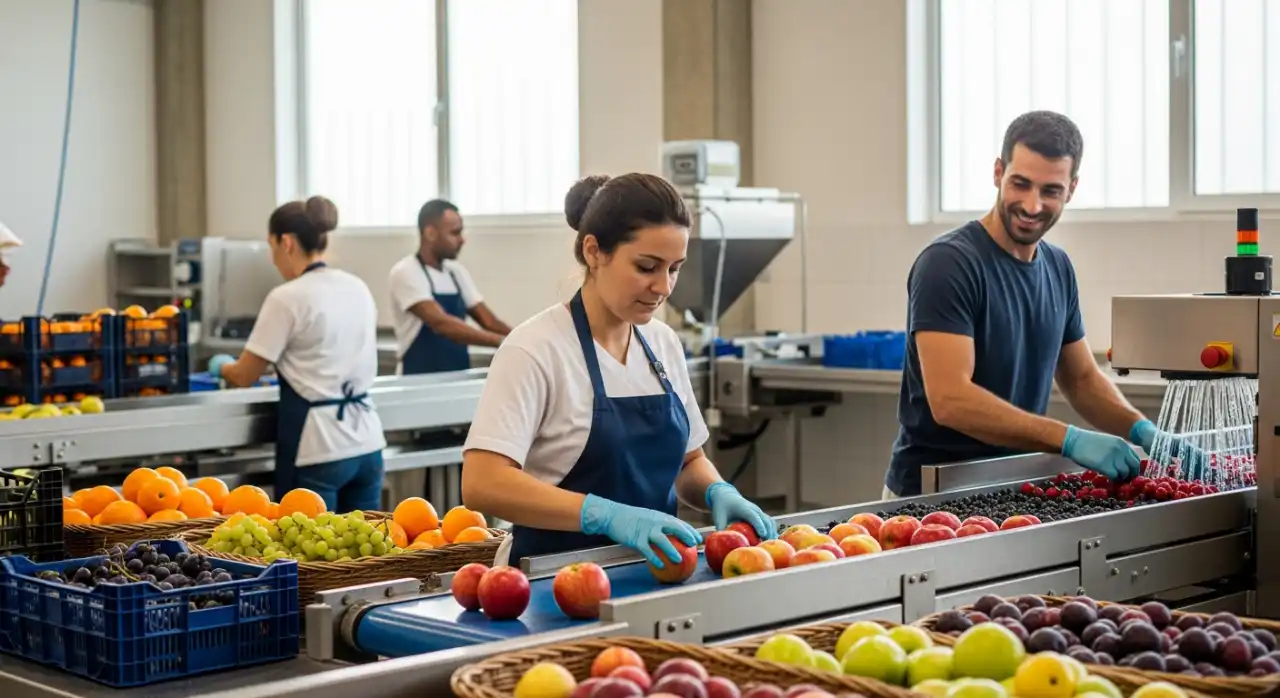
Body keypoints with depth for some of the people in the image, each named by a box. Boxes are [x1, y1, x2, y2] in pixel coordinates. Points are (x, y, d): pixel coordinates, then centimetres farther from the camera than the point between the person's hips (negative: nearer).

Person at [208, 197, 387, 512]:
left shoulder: (288, 298, -11)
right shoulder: (358, 288, 9)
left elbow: (244, 376, -3)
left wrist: (221, 366, 18)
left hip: (317, 448, -7)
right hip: (366, 442, 7)